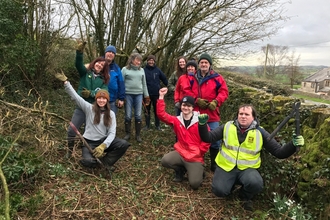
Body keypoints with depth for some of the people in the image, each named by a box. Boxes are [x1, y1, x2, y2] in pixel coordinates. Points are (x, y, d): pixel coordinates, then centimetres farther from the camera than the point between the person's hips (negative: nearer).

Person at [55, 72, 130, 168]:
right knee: (88, 161, -29)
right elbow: (75, 96, -9)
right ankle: (97, 157, 8)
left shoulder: (111, 114, 0)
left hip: (104, 140, 2)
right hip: (89, 142, -2)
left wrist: (103, 146, -23)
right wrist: (65, 81, -19)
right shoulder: (89, 108, -3)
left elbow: (112, 133, -8)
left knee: (124, 144, -23)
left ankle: (105, 162, -6)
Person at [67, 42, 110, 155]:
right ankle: (70, 151, 23)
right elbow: (79, 64, -14)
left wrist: (91, 93, -21)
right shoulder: (85, 73, 5)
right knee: (71, 130, 1)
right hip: (81, 107, -1)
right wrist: (79, 53, -32)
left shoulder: (103, 79, 7)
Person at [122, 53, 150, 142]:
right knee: (128, 116, 4)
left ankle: (138, 134, 14)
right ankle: (128, 133, 18)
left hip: (139, 95, 3)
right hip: (128, 94, -2)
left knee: (138, 116, 4)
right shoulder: (125, 69, 0)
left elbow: (144, 83, 15)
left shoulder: (141, 70, 11)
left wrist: (146, 95, 13)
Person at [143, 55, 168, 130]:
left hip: (156, 93, 1)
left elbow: (164, 78, 6)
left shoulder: (157, 70, -1)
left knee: (157, 110, 10)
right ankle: (147, 125, 23)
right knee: (147, 110, 11)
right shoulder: (144, 70, -6)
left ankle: (157, 125, 21)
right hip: (147, 93, 0)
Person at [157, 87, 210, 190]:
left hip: (196, 157, -3)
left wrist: (199, 151, -7)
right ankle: (180, 170, 8)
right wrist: (161, 96, -14)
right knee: (165, 161, -24)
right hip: (180, 153, 3)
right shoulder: (176, 120, 0)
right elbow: (161, 114, -9)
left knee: (195, 184, -14)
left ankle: (198, 170, 23)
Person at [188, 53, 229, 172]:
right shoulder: (192, 78, 4)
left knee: (215, 139, 5)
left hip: (212, 114, -1)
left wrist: (216, 102, -17)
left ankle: (214, 164, 23)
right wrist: (196, 100, -12)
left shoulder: (217, 77, 0)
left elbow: (224, 92, -2)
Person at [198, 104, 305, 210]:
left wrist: (293, 145, -22)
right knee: (219, 190, -21)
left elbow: (279, 152, -4)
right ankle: (232, 182, 18)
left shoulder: (260, 132, -4)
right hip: (226, 166, 1)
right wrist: (202, 124, -22)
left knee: (256, 183, -31)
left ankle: (246, 196, 7)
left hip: (247, 168, 0)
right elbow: (208, 138, -4)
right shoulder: (227, 127, -2)